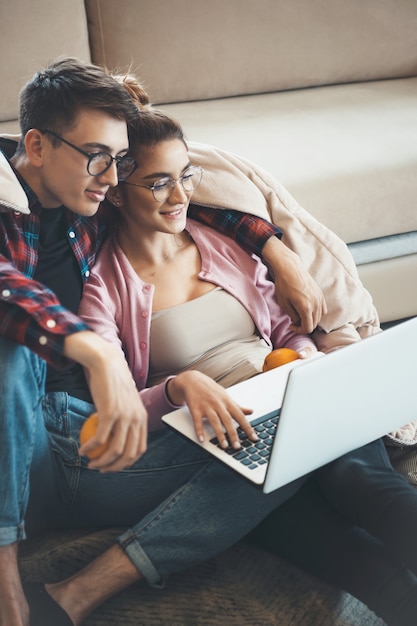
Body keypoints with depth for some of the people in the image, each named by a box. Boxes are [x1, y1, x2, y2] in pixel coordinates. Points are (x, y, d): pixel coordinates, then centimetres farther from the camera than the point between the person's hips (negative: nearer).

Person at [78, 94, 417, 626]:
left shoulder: (223, 243, 17)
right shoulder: (102, 287, 2)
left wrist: (307, 358, -1)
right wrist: (179, 388, -24)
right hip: (209, 442, -3)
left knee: (356, 473, -33)